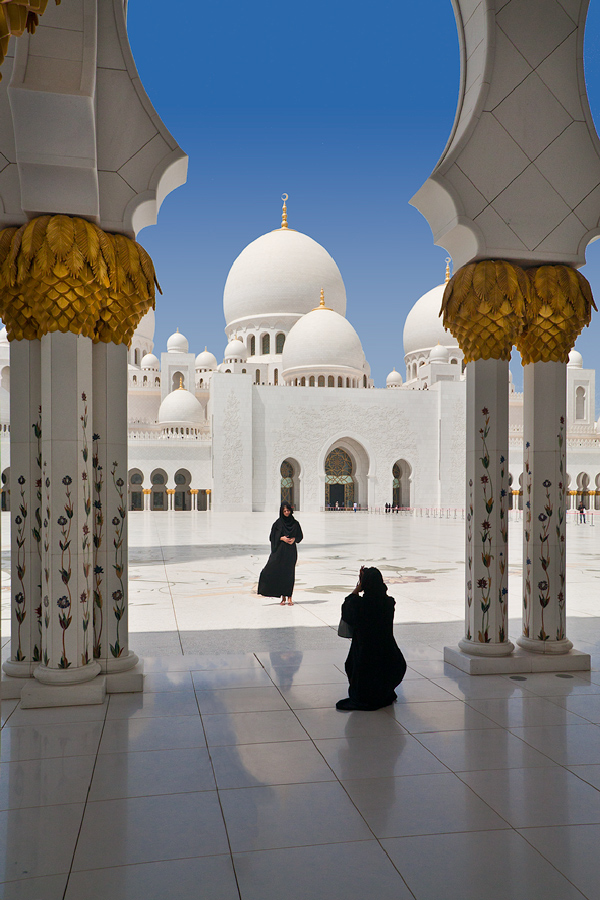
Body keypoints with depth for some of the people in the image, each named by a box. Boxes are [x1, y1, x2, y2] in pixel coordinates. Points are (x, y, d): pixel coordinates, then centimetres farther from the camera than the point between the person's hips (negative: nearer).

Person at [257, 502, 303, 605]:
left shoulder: (295, 523, 6)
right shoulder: (278, 523, 0)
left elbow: (300, 536, 13)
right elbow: (272, 537, 1)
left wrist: (294, 539, -7)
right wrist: (281, 538, -14)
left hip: (291, 551, 1)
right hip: (280, 550, -1)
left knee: (289, 574, 1)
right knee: (280, 573, -4)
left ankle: (289, 597, 7)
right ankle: (283, 597, 6)